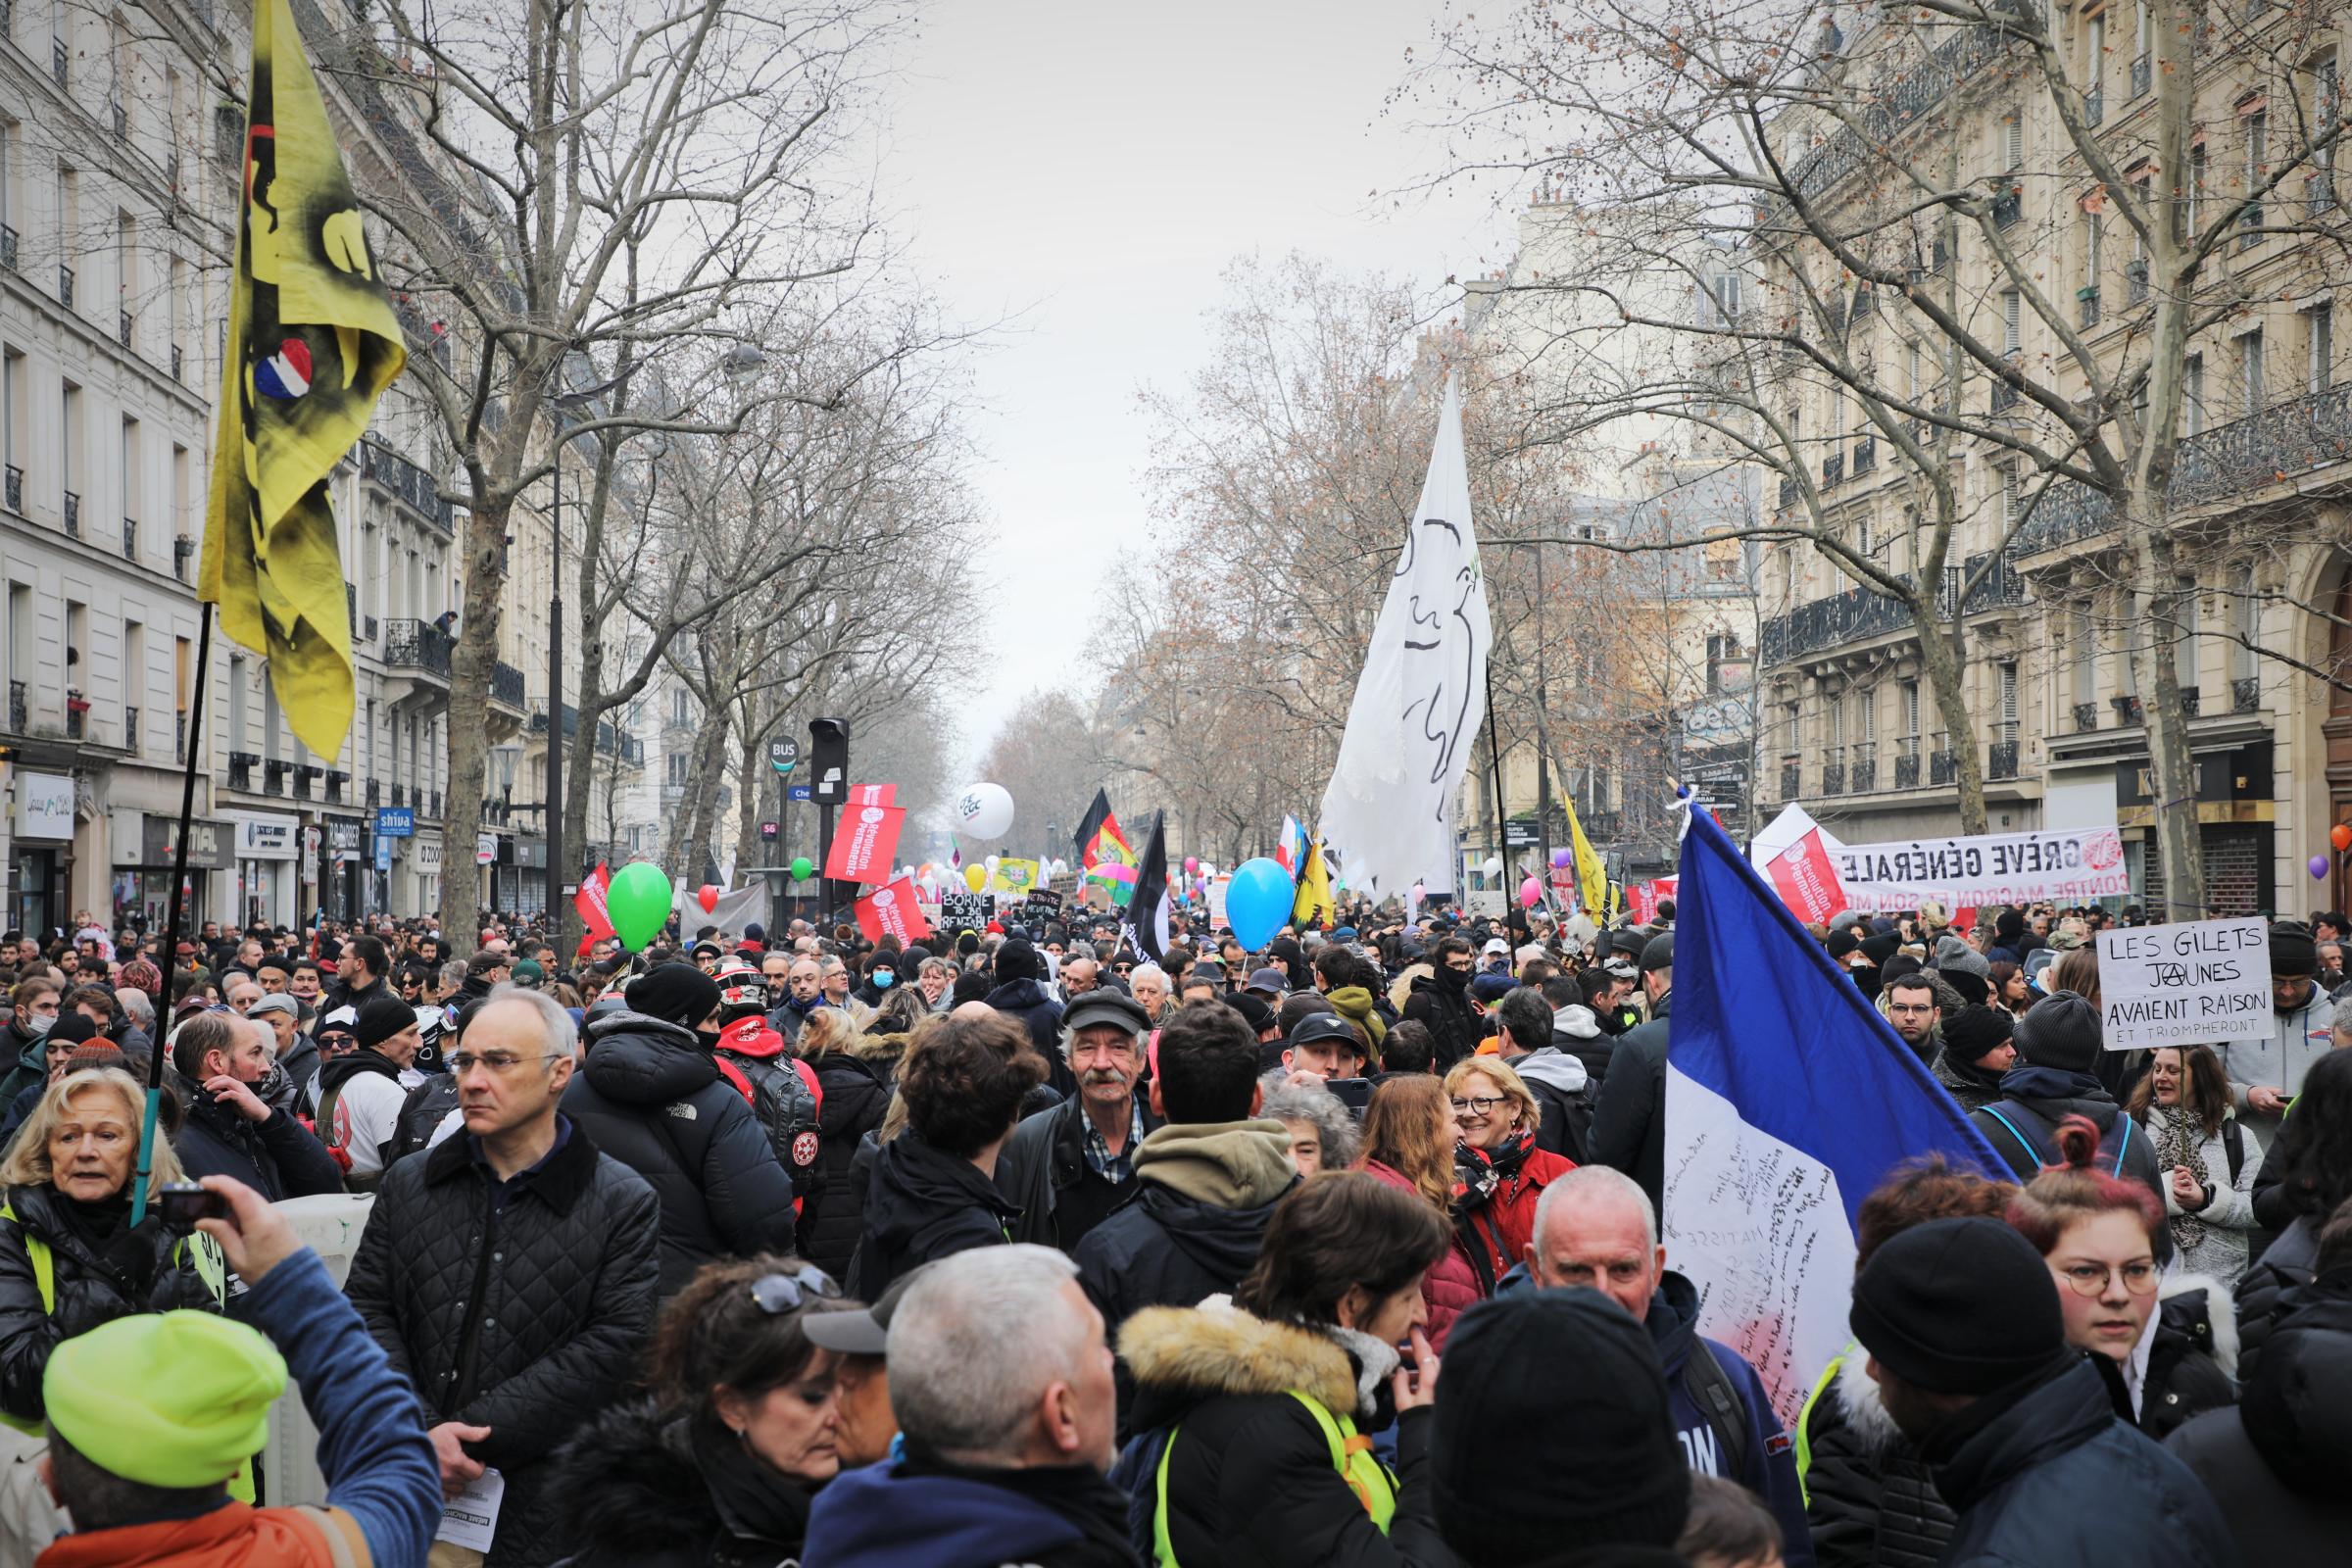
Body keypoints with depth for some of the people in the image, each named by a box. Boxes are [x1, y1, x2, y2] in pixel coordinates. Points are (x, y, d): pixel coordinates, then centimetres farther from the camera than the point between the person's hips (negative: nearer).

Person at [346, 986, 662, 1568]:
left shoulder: (625, 1204, -5)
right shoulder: (408, 1183, 8)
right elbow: (367, 1310, 3)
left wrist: (470, 1433, -16)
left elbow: (613, 1346, -12)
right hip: (407, 1492, 3)